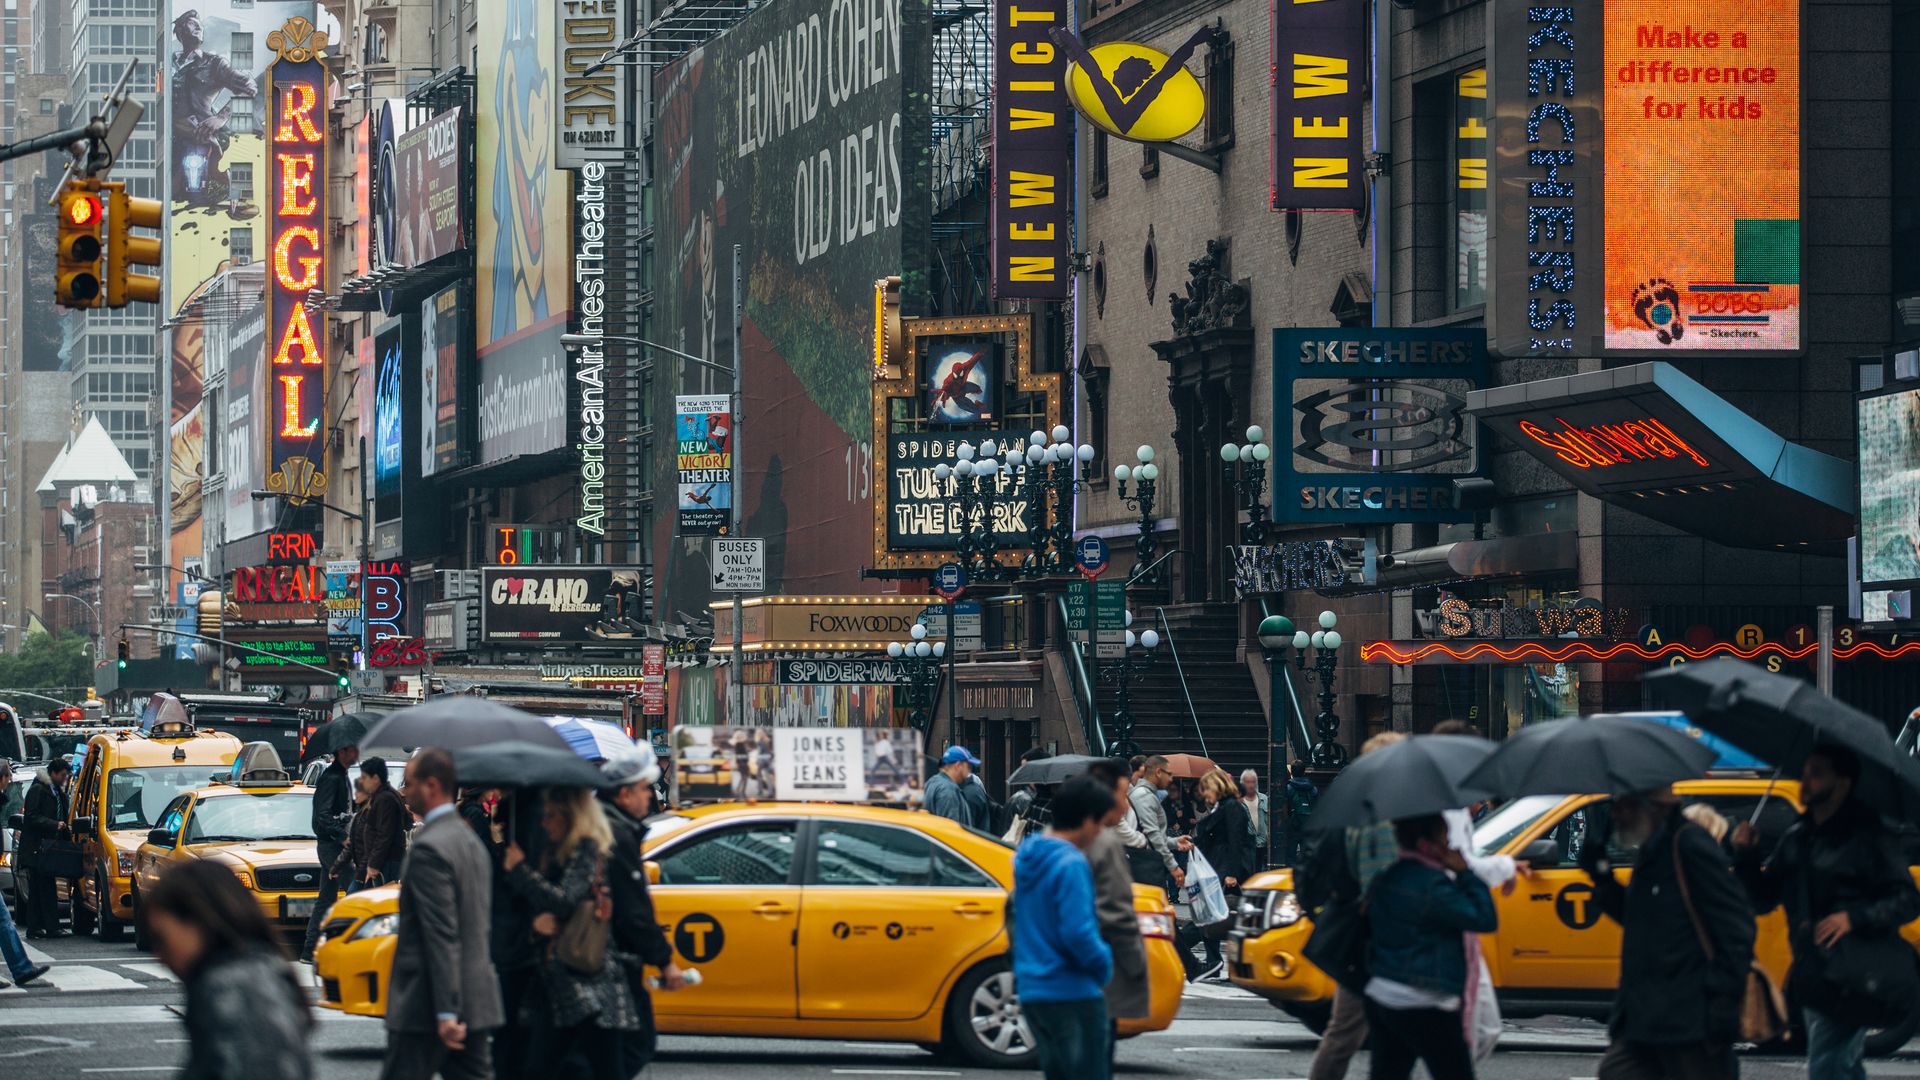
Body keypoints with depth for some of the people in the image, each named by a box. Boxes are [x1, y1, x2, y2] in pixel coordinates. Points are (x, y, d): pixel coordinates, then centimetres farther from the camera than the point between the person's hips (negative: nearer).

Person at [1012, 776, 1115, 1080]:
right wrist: (1103, 967, -6)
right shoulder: (1071, 865, -17)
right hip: (1073, 993, -9)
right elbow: (1077, 933, -23)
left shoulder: (1027, 858, 11)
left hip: (1033, 991, 9)